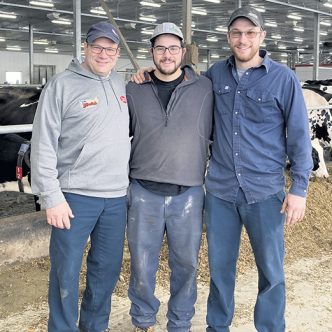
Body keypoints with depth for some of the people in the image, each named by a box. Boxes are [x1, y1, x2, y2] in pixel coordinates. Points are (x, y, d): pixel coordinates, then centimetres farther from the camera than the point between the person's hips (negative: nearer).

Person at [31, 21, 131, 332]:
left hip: (117, 196, 6)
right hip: (75, 196, -5)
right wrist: (51, 197, -13)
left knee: (108, 268, 14)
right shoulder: (62, 85, -6)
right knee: (66, 272, 2)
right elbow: (43, 145, -10)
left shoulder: (121, 84, 11)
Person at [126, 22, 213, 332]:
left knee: (186, 264, 10)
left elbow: (213, 132, 7)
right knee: (142, 265, 9)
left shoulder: (204, 88, 1)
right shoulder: (133, 91, 4)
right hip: (144, 193, 1)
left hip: (188, 193, 0)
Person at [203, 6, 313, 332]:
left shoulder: (283, 78, -4)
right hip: (220, 189, 3)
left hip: (265, 191, -3)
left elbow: (299, 136, -2)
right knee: (220, 266, 13)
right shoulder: (216, 73, 5)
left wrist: (299, 188, -7)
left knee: (271, 269, 6)